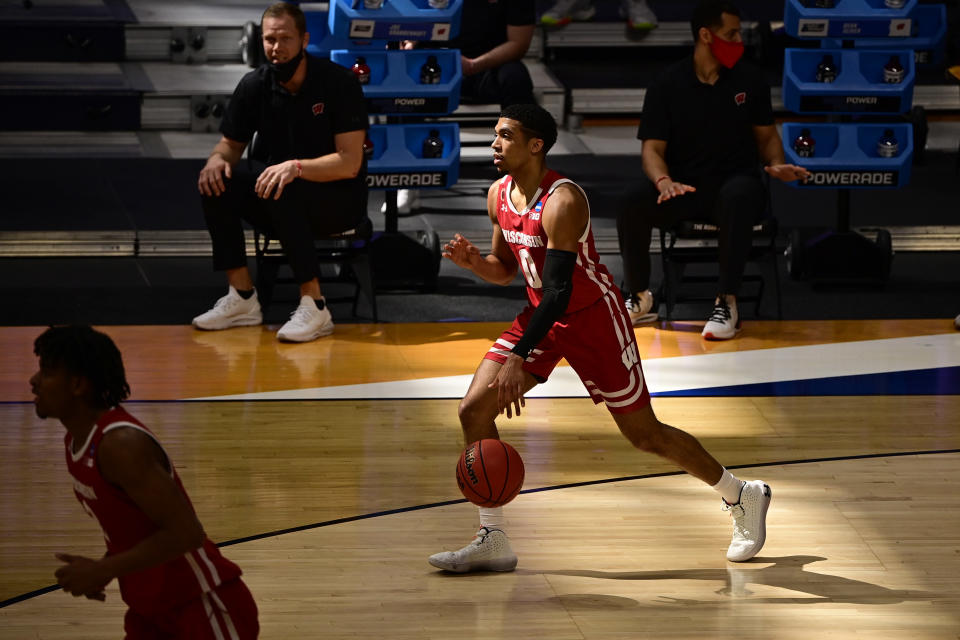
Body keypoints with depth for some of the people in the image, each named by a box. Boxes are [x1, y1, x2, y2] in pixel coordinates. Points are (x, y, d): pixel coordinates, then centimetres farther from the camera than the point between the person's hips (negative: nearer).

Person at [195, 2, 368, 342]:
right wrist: (217, 159, -17)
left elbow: (350, 163, -19)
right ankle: (242, 298, -17)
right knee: (215, 182, -20)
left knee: (283, 191, -36)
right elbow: (231, 144, 9)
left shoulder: (339, 83, -14)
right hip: (278, 206, 5)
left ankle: (314, 308, -31)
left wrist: (296, 167, -35)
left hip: (337, 199, -5)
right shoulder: (255, 85, -1)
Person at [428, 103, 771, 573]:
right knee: (474, 411, -7)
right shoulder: (499, 195, -1)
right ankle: (492, 541, 0)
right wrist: (473, 261, -11)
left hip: (593, 316, -7)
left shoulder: (562, 201, -27)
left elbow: (559, 290, -32)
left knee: (645, 435, 1)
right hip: (542, 314, 7)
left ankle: (743, 497, 23)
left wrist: (519, 358, -37)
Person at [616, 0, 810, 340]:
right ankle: (640, 299, -9)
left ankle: (727, 304, -30)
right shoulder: (667, 85, 0)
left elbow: (766, 135, 15)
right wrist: (663, 182, -24)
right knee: (633, 202, -31)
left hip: (733, 180, 0)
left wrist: (777, 165, -7)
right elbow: (653, 148, -3)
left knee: (739, 198, -39)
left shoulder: (749, 80, 5)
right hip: (682, 184, 0)